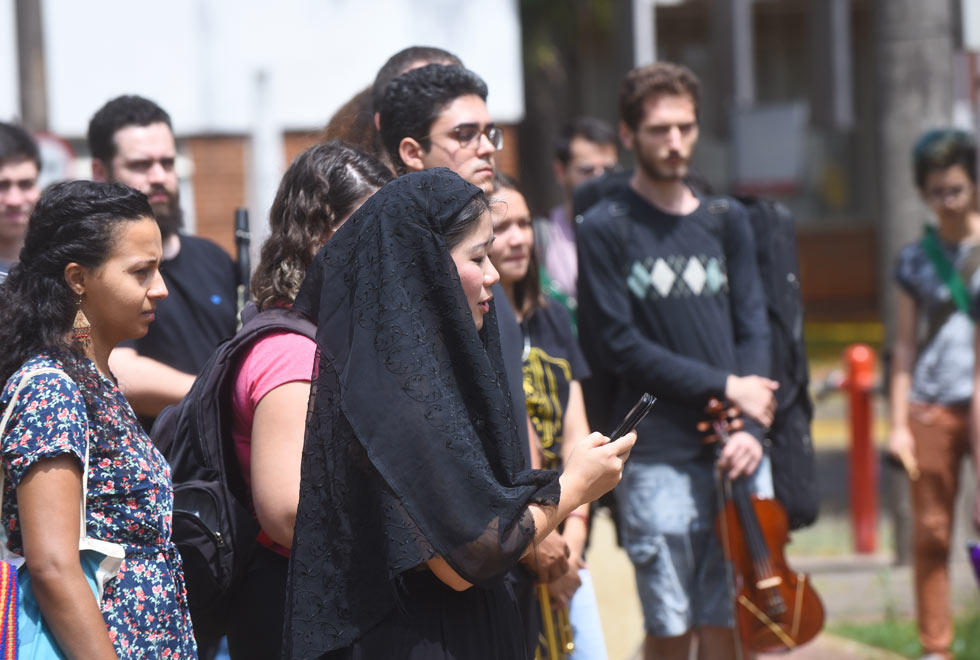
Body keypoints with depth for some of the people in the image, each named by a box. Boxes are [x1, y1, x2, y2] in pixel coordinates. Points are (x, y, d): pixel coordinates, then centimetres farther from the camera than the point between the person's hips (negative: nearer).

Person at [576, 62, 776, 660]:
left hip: (735, 453, 3)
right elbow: (617, 345, -6)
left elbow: (752, 328, 8)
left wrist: (751, 427, -8)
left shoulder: (726, 221, 13)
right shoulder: (606, 229, 0)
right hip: (658, 459, -3)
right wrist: (723, 386, -9)